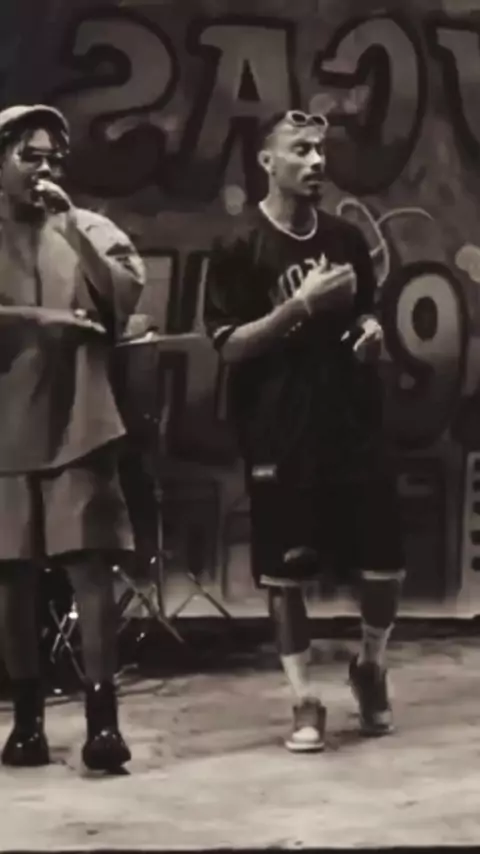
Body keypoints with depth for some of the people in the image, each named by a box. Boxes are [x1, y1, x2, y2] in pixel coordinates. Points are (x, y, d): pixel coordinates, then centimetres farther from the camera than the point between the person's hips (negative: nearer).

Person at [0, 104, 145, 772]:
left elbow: (127, 295, -6)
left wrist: (71, 226, -11)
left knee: (91, 567, -8)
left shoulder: (90, 230, 10)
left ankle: (102, 718, -8)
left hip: (77, 426, -1)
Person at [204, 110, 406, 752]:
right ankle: (305, 702, 16)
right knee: (284, 572, 2)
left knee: (386, 567, 3)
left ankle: (371, 667, 30)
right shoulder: (240, 247, -6)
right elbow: (230, 346, -10)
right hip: (279, 435, -4)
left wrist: (371, 330, 1)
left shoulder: (346, 239, 10)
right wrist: (301, 303, -19)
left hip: (354, 423, 4)